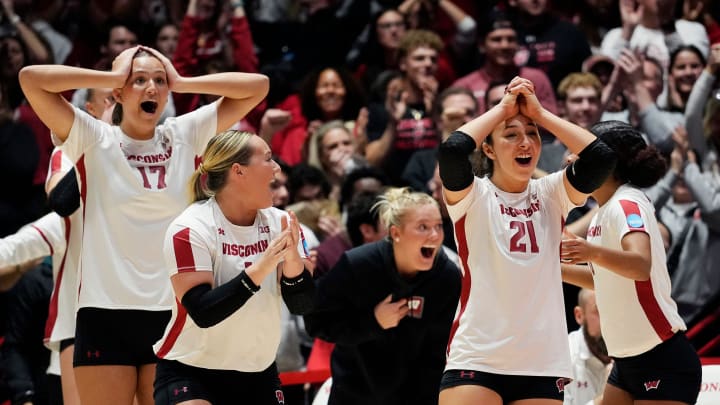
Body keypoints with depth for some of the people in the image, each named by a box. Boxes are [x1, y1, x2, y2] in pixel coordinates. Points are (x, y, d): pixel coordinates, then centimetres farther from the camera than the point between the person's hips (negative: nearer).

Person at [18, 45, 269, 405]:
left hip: (172, 313, 3)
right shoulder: (94, 140, 1)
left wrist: (180, 82, 2)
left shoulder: (185, 136, 9)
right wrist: (113, 77, -6)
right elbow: (31, 78, -11)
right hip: (105, 312, -3)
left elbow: (257, 86, 8)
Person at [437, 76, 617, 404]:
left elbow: (601, 157, -7)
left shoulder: (550, 194, 8)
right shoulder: (474, 196, -2)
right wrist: (503, 108, -8)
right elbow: (452, 151, -21)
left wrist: (539, 113, -3)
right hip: (476, 361, -3)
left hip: (542, 364, 3)